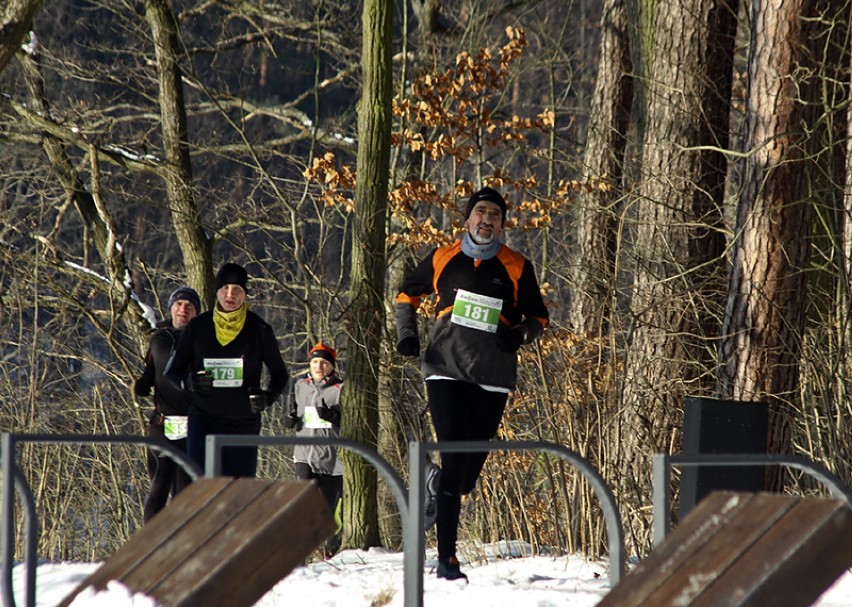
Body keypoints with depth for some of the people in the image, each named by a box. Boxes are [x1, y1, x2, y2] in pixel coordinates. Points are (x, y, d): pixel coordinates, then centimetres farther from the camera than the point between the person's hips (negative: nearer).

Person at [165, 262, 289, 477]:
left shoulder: (259, 330, 1)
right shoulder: (198, 327, 2)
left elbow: (280, 374, 10)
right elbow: (174, 370, 9)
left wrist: (268, 396, -12)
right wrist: (188, 382, -14)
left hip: (244, 425, 0)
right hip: (203, 422, 0)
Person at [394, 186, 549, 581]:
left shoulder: (516, 268, 6)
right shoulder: (442, 260, 6)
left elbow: (538, 316, 14)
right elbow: (408, 293, 22)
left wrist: (520, 334, -8)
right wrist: (406, 332, 6)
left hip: (492, 378, 2)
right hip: (446, 371, -2)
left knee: (472, 461, 5)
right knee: (454, 457, -13)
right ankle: (446, 556, -13)